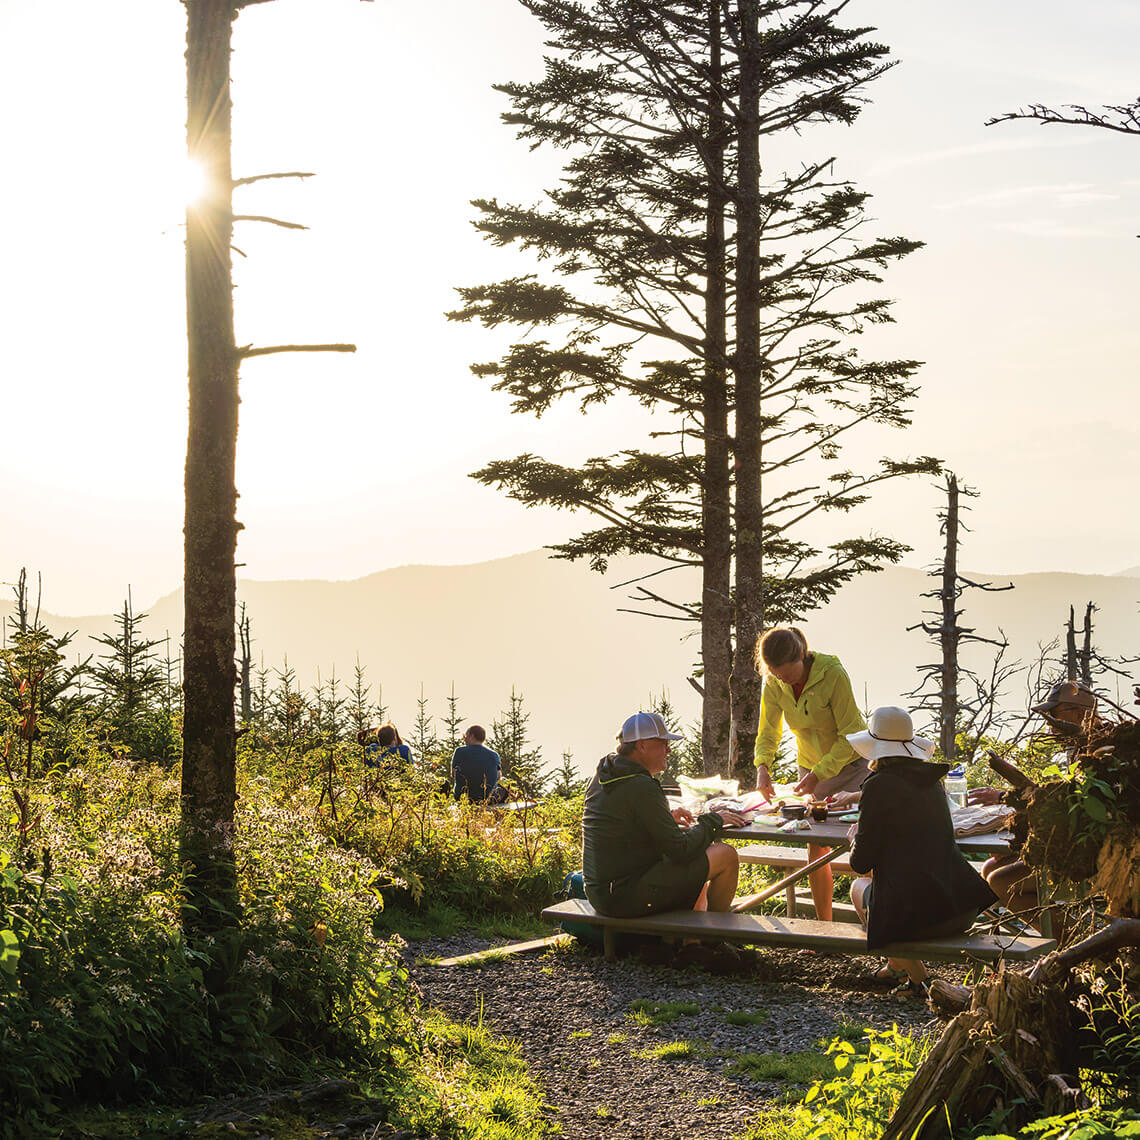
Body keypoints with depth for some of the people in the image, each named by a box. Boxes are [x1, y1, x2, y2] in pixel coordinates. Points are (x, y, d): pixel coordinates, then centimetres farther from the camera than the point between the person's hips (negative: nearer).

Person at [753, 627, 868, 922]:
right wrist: (762, 768, -20)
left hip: (851, 763, -4)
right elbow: (768, 733, 0)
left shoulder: (833, 674, -27)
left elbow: (850, 735, -22)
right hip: (812, 767, 5)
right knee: (817, 850, 2)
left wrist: (818, 774, -29)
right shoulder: (774, 683, -11)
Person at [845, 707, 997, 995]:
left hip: (915, 916, -7)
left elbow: (860, 864, -6)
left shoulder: (879, 785, -10)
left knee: (859, 886, 25)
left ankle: (916, 976, 17)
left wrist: (855, 837, 16)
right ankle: (898, 964, 37)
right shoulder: (932, 780, 11)